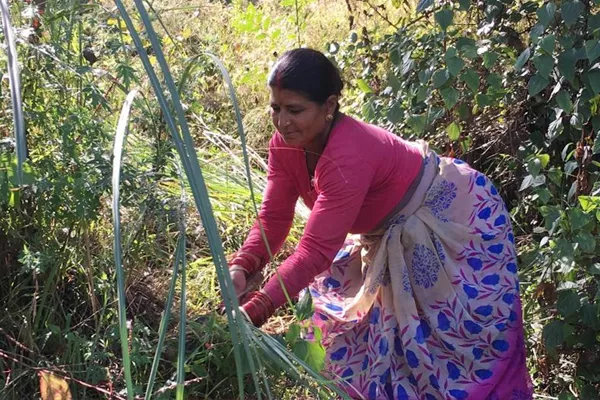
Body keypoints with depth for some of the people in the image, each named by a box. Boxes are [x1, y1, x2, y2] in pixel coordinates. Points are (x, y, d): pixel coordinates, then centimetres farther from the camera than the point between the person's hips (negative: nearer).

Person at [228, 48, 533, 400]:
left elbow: (317, 250, -41)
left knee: (464, 338, 2)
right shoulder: (286, 144, -15)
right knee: (380, 325, 16)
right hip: (397, 232, 8)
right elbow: (274, 219, -13)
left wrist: (252, 312, -43)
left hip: (457, 216, -8)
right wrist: (241, 269, -31)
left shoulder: (349, 156, -39)